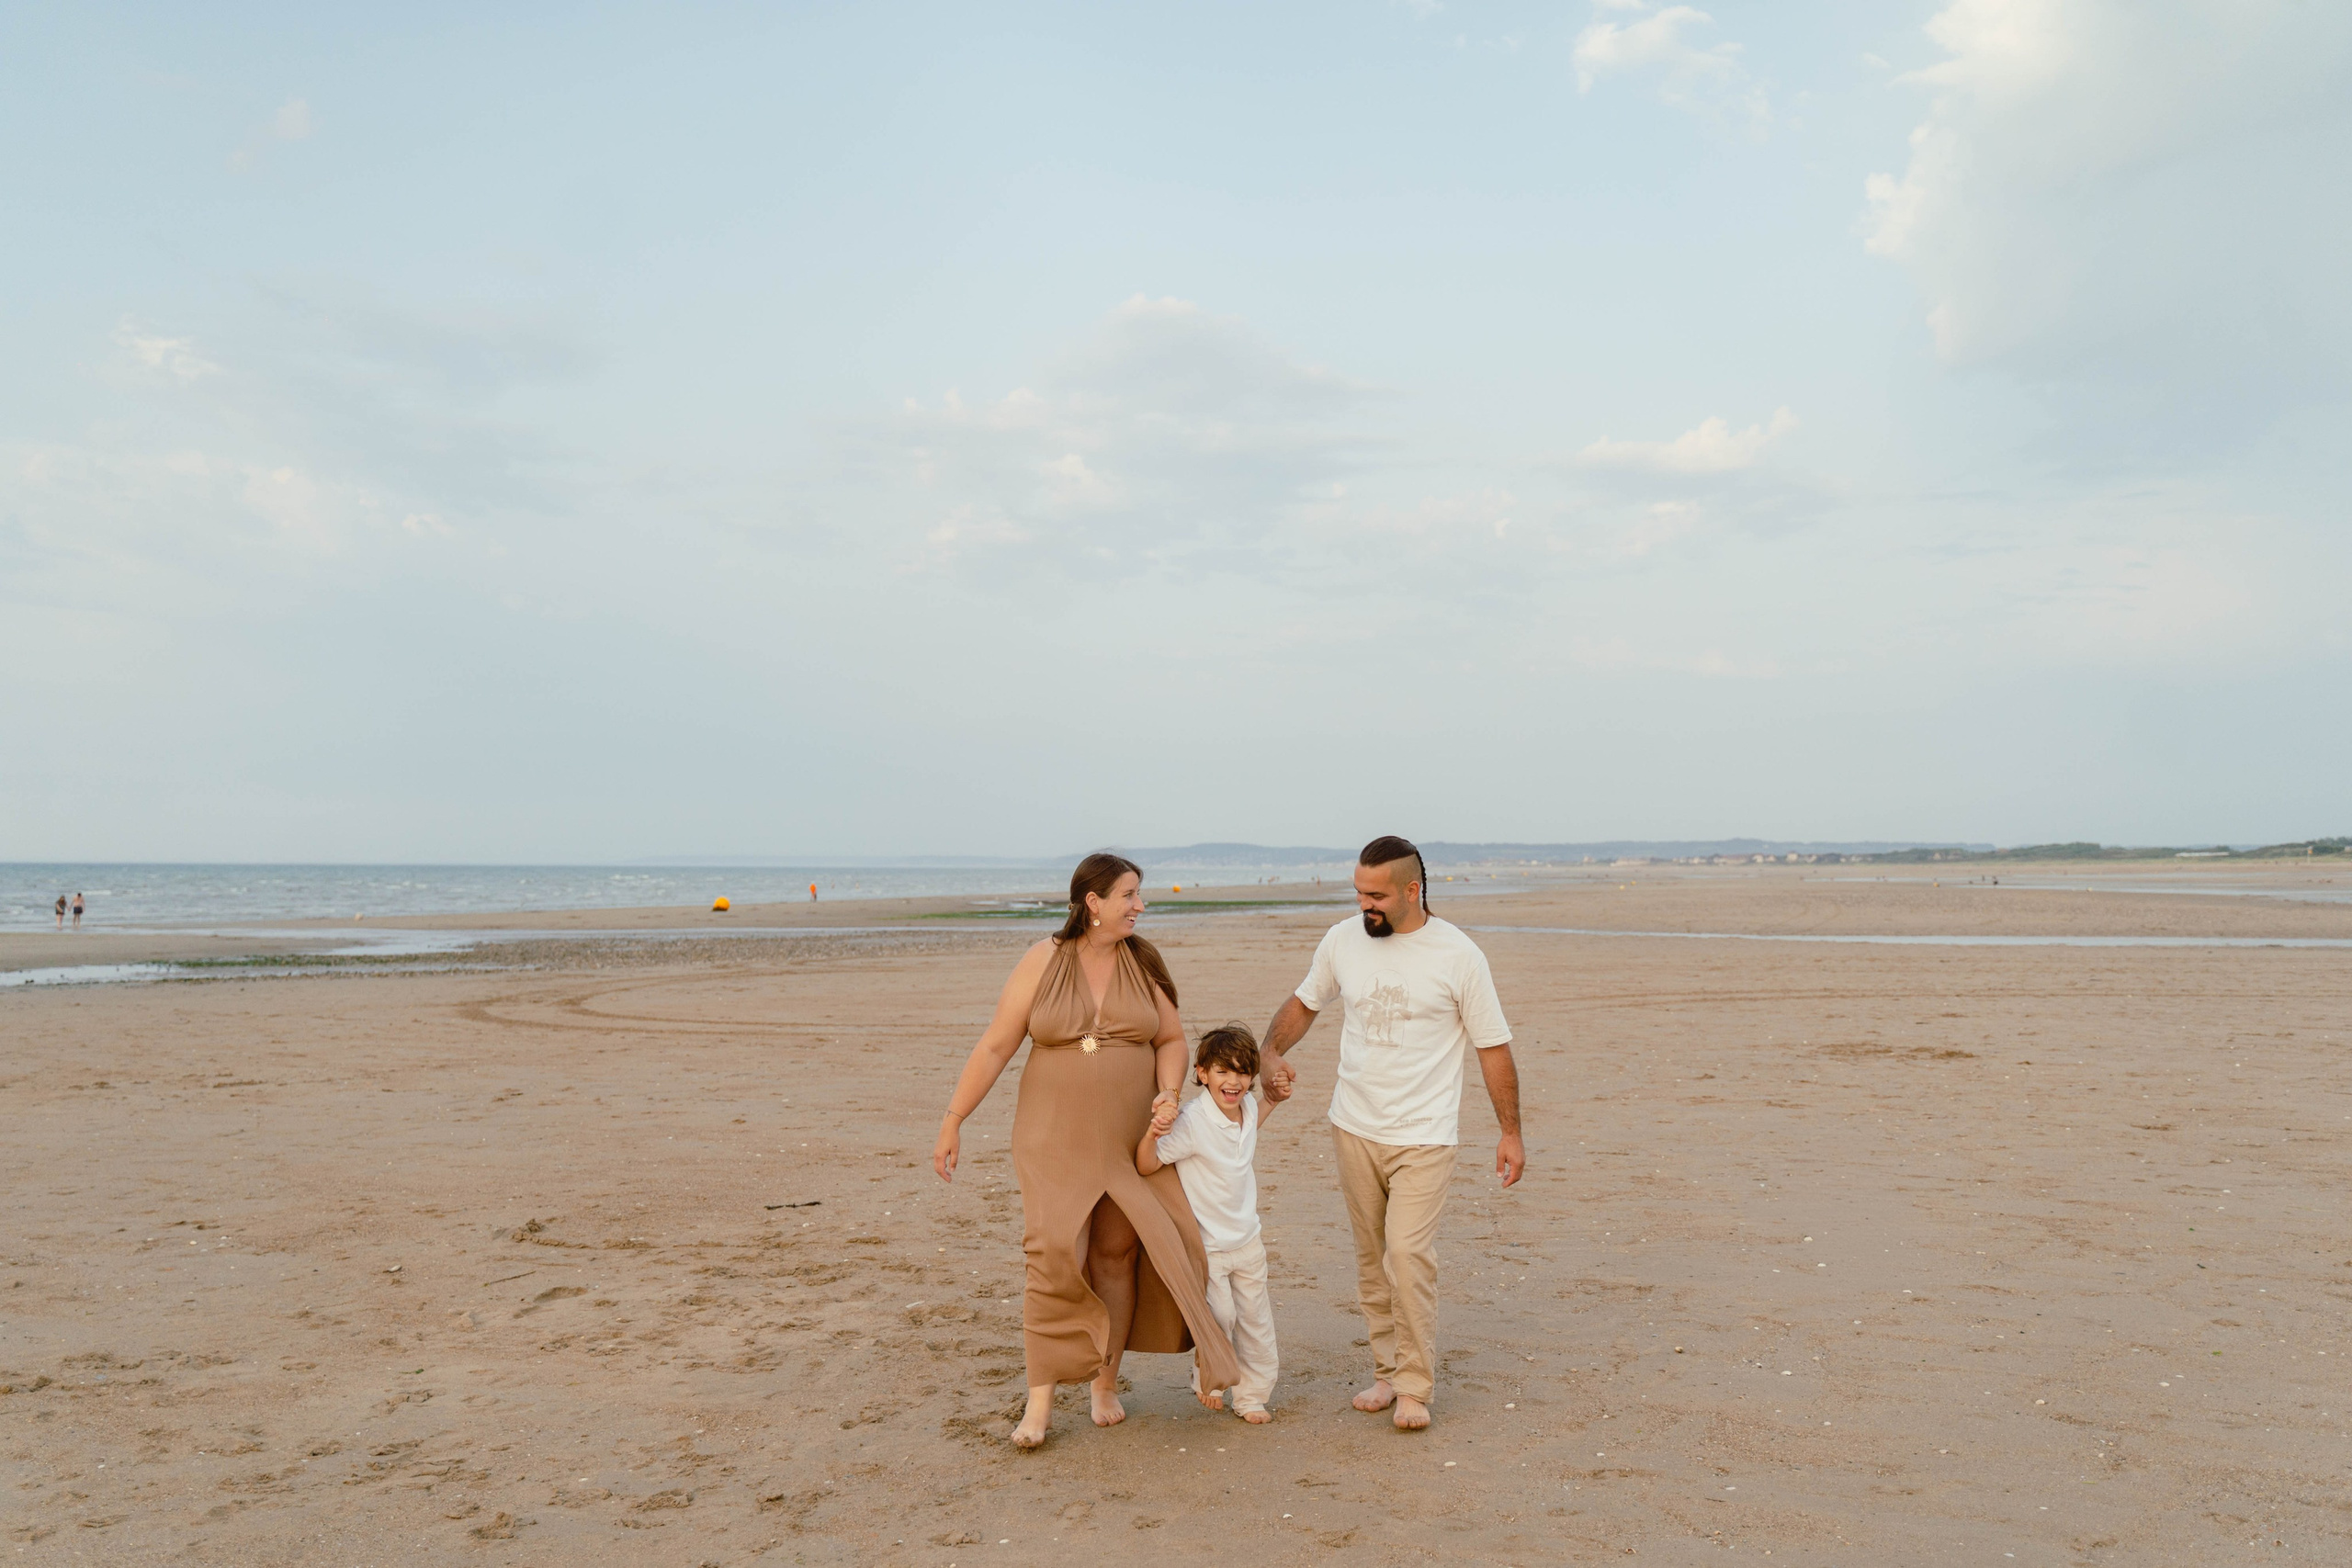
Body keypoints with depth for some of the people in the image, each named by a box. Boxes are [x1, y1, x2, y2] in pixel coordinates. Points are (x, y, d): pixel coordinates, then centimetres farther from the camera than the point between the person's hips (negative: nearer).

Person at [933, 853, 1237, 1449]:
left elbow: (1171, 1039, 10)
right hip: (1054, 1139, -2)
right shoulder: (1042, 962, -6)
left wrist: (1167, 1091, -9)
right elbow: (994, 1047, -4)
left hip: (1129, 1141, 3)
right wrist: (953, 1120, -5)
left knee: (1116, 1254, 6)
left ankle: (1105, 1383, 23)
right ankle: (1040, 1399, -1)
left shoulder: (1143, 963, 1)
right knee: (1054, 1255, -11)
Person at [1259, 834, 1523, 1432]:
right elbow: (1304, 1003, 16)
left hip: (1423, 1135, -4)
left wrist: (1510, 1131, -2)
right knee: (1369, 1258, 11)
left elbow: (1493, 1045, -3)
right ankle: (1387, 1369, 25)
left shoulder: (1457, 955, -10)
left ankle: (1415, 1387, 1)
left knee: (1408, 1254, -13)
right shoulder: (1342, 940, 0)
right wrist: (1271, 1054, -1)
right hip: (1354, 1128, 4)